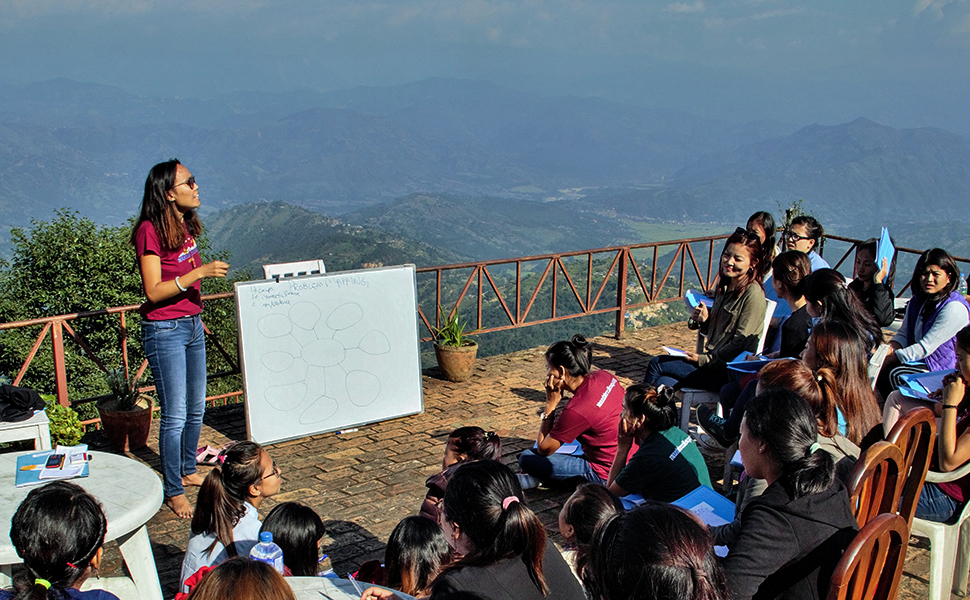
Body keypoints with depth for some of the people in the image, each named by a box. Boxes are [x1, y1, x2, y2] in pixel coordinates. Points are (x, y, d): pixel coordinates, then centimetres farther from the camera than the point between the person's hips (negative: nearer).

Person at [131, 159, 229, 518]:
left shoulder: (185, 225, 8)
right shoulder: (150, 231, -17)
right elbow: (153, 291, -20)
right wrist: (200, 272, -26)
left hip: (191, 325, 8)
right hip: (164, 330, -8)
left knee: (196, 408, 16)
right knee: (175, 415, -2)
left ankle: (188, 471, 34)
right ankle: (174, 492, 10)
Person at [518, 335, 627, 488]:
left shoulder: (576, 411, -28)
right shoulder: (605, 376, -7)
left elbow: (543, 449, -14)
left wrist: (550, 404, -14)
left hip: (605, 475, -9)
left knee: (527, 459, -11)